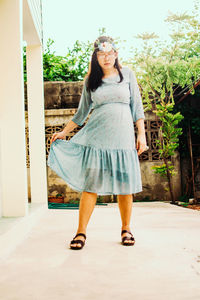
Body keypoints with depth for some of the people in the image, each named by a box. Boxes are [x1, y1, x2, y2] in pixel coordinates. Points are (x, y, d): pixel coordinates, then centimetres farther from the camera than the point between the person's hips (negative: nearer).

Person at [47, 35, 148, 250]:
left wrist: (141, 134, 1)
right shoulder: (91, 81, 11)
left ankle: (126, 229, 17)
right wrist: (64, 132, 14)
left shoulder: (127, 74, 9)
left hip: (122, 135, 0)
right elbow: (82, 112, 17)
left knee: (125, 185, 2)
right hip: (96, 136, 0)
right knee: (91, 184, -4)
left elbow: (137, 107, 8)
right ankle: (81, 232, 3)